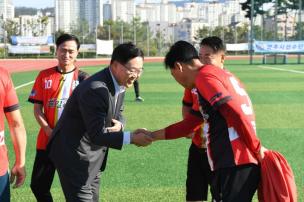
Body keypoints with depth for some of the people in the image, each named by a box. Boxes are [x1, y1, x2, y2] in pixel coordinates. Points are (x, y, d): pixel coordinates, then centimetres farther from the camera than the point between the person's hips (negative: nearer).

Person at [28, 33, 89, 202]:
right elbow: (37, 108, 3)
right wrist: (49, 130, -12)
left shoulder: (83, 78, 0)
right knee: (38, 185, 5)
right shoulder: (44, 76, 5)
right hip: (47, 141, 2)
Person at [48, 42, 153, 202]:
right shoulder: (95, 90, -27)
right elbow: (97, 135, -27)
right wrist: (131, 138, -28)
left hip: (92, 157, 10)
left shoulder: (119, 84, 2)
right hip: (74, 156, -10)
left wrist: (119, 124, -9)